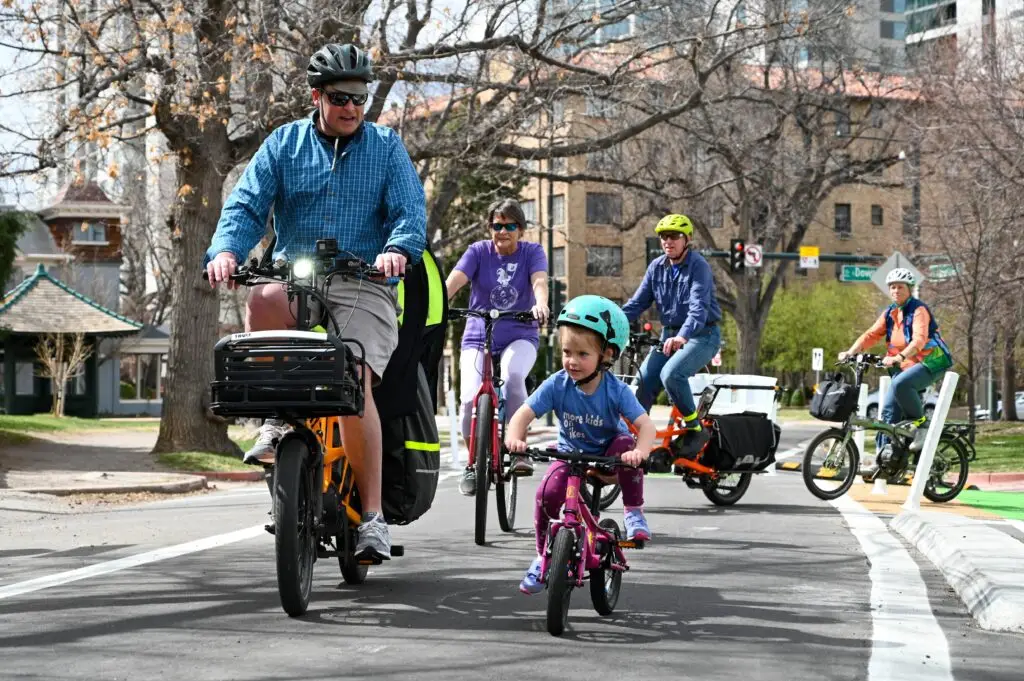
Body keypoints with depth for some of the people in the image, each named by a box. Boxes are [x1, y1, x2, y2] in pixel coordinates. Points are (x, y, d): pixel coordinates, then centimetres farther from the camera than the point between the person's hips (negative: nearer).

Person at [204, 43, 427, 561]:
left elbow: (411, 212, -2)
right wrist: (226, 249, -20)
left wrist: (398, 249, -25)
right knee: (263, 299, -35)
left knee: (356, 383, -22)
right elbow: (247, 205, 1)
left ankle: (372, 514, -17)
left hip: (363, 283, -1)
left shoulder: (387, 148, 9)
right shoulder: (284, 144, 10)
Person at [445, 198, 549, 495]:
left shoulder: (532, 252, 0)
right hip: (478, 338, 1)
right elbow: (454, 280, -16)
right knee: (470, 399, -19)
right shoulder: (478, 251, -1)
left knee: (512, 375, -34)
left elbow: (539, 281, -20)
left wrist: (540, 304, -43)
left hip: (520, 337, -1)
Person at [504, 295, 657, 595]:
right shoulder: (557, 385, -21)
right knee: (547, 493, -24)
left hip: (608, 452, -1)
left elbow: (645, 424, -29)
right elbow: (524, 414, -21)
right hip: (571, 454, 1)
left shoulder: (616, 390, -24)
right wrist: (514, 438, -44)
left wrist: (640, 452, -51)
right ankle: (542, 556, 1)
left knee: (627, 446, -36)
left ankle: (634, 513, -15)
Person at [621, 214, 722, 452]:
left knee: (671, 373, -29)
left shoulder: (698, 266, -16)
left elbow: (699, 306, -29)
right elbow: (637, 303, 3)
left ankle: (694, 427, -11)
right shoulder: (656, 267, 3)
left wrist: (682, 337, -47)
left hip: (701, 335, -6)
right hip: (670, 335, 6)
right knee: (643, 381, -10)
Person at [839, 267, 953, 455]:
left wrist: (899, 357, -44)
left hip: (930, 362, -7)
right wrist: (850, 352, -17)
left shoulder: (918, 310, -12)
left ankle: (921, 424, -15)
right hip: (906, 367, 7)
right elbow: (871, 335, -1)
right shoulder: (889, 314, 9)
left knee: (900, 384, -34)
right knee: (890, 411, -1)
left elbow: (919, 339, -28)